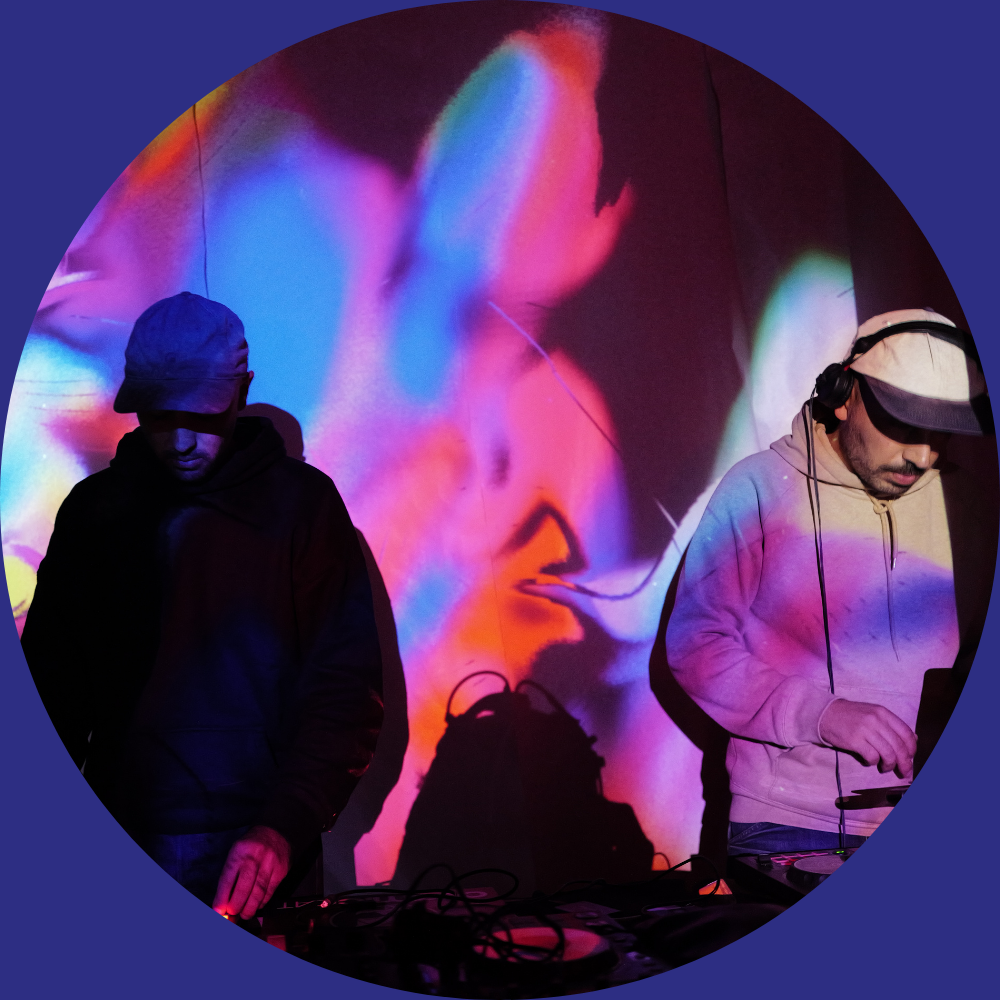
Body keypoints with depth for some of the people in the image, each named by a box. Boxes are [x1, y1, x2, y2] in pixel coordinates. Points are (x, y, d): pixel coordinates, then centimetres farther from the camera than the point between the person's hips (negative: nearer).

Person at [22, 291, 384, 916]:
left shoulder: (302, 502, -2)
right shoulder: (93, 510, 8)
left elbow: (346, 687, -6)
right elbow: (52, 684, 12)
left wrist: (285, 826, -18)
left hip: (255, 856, -2)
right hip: (118, 850, 3)